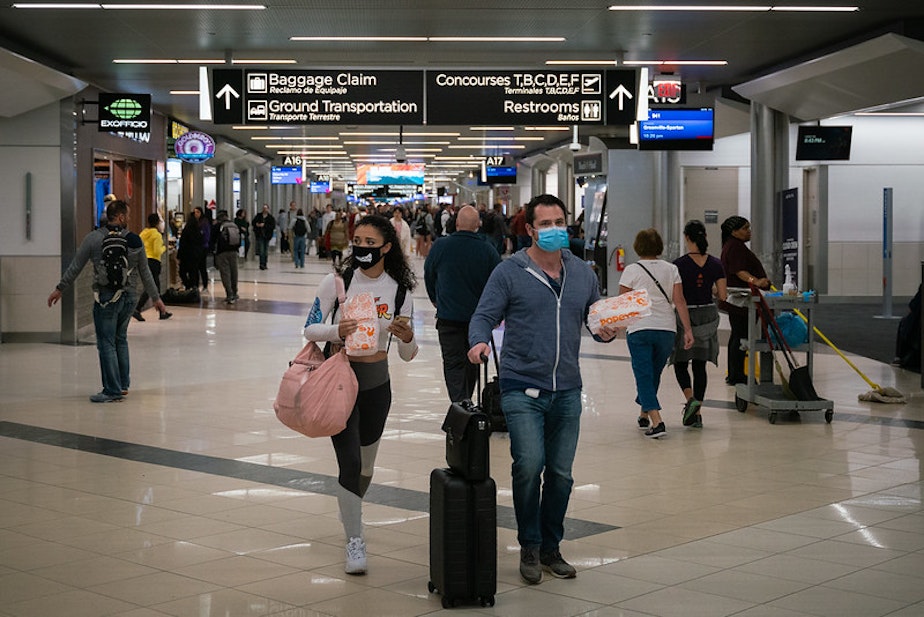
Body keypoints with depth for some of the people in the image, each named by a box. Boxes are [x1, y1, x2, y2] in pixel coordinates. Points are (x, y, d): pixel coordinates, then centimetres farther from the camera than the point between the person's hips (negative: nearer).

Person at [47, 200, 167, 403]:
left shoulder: (93, 238, -5)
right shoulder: (135, 240, 3)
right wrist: (156, 297, 20)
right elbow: (145, 272, 9)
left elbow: (75, 267, 0)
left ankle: (113, 390, -1)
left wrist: (59, 289, 10)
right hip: (129, 297, 4)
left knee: (106, 343, 0)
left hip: (106, 297, -4)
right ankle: (123, 384, 23)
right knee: (121, 339, 19)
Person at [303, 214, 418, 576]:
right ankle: (355, 542, -6)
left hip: (377, 382, 3)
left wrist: (408, 338, -22)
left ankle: (350, 513, 47)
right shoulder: (337, 282, -8)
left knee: (366, 464, 18)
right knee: (349, 461, -13)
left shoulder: (400, 291, -3)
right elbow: (310, 329, -4)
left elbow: (407, 355, 0)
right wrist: (336, 331, -24)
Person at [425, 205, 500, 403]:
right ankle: (466, 401, 35)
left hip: (448, 315, -2)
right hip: (478, 316, 2)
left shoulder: (440, 246, -8)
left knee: (453, 363, 0)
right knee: (472, 361, 19)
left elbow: (429, 275, 7)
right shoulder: (488, 251, -8)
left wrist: (436, 300, 26)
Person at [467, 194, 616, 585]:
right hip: (522, 387, -4)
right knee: (529, 464, -17)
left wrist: (606, 330, -2)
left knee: (560, 473, 8)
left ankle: (551, 548, 25)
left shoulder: (583, 274, 12)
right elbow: (484, 316, -3)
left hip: (567, 391, 4)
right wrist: (480, 341, -24)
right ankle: (529, 547, 3)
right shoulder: (509, 273, -1)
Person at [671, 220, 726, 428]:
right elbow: (723, 296, -1)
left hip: (685, 316, -4)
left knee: (680, 363, 11)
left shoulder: (679, 265, -12)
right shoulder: (715, 264, -1)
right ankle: (696, 414, 10)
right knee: (700, 365, 10)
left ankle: (690, 399, -13)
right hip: (708, 316, 4)